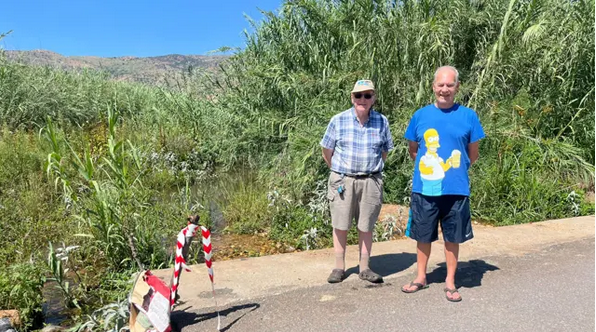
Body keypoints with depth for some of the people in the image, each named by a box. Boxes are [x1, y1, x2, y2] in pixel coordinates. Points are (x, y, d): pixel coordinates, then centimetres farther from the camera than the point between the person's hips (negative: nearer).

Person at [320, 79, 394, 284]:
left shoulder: (382, 122, 2)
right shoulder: (338, 121, -4)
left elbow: (385, 151, 14)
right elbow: (327, 151, 4)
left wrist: (373, 169, 12)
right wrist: (339, 171, 8)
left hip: (371, 181, 1)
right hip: (342, 181, -1)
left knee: (366, 227, 9)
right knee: (340, 226, 6)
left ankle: (364, 268, 22)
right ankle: (339, 268, 19)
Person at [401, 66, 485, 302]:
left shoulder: (468, 116, 0)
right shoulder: (420, 115, 2)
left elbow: (473, 154, 8)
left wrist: (455, 169, 11)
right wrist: (427, 167, 8)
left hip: (456, 189, -1)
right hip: (424, 189, 1)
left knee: (453, 237, 10)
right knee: (423, 235, 13)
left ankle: (450, 282, 26)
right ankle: (421, 277, 31)